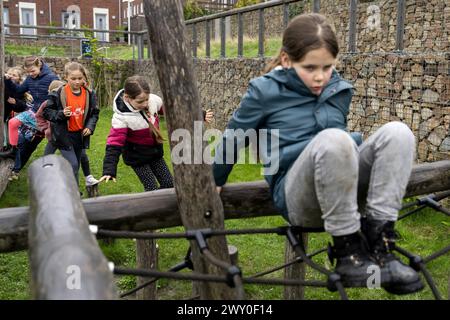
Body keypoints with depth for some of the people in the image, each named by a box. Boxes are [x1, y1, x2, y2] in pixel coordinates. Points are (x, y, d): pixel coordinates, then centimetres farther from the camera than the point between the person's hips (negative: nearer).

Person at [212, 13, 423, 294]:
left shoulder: (338, 89, 11)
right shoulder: (265, 90, -2)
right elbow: (233, 139, 9)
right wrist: (214, 182, 17)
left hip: (344, 188, 5)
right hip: (297, 196, -4)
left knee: (397, 132, -20)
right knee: (332, 140, -36)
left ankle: (379, 244, -23)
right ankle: (348, 252, -24)